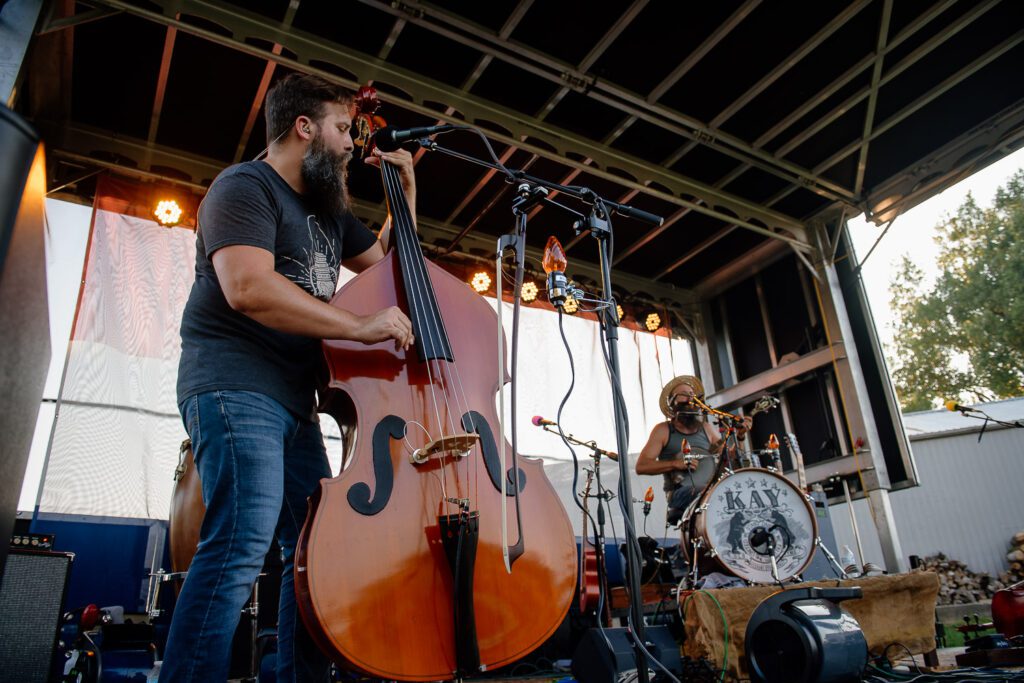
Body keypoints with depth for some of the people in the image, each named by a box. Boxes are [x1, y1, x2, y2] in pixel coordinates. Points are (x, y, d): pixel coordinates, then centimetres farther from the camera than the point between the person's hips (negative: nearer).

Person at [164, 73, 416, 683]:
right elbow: (248, 286, -20)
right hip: (236, 387, -9)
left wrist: (407, 191, 21)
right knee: (242, 545, -20)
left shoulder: (326, 210, 25)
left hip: (294, 400, 9)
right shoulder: (246, 186, -3)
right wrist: (360, 327, -21)